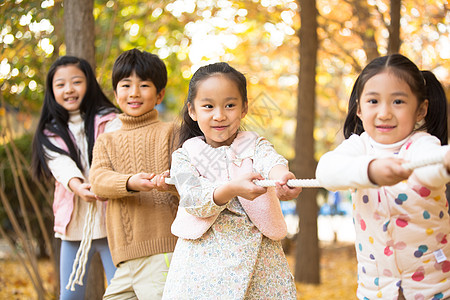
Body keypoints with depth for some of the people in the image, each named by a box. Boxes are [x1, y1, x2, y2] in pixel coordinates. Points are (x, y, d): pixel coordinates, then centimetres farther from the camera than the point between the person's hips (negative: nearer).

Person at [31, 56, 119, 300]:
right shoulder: (51, 133, 9)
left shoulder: (109, 120, 2)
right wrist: (77, 185, -32)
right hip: (74, 224, 3)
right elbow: (61, 164, -10)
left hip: (109, 222, -3)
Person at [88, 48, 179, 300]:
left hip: (163, 252, -4)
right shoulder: (107, 142, 18)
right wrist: (130, 183, -23)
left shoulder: (170, 132, 6)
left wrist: (171, 182, -27)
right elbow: (99, 180, -1)